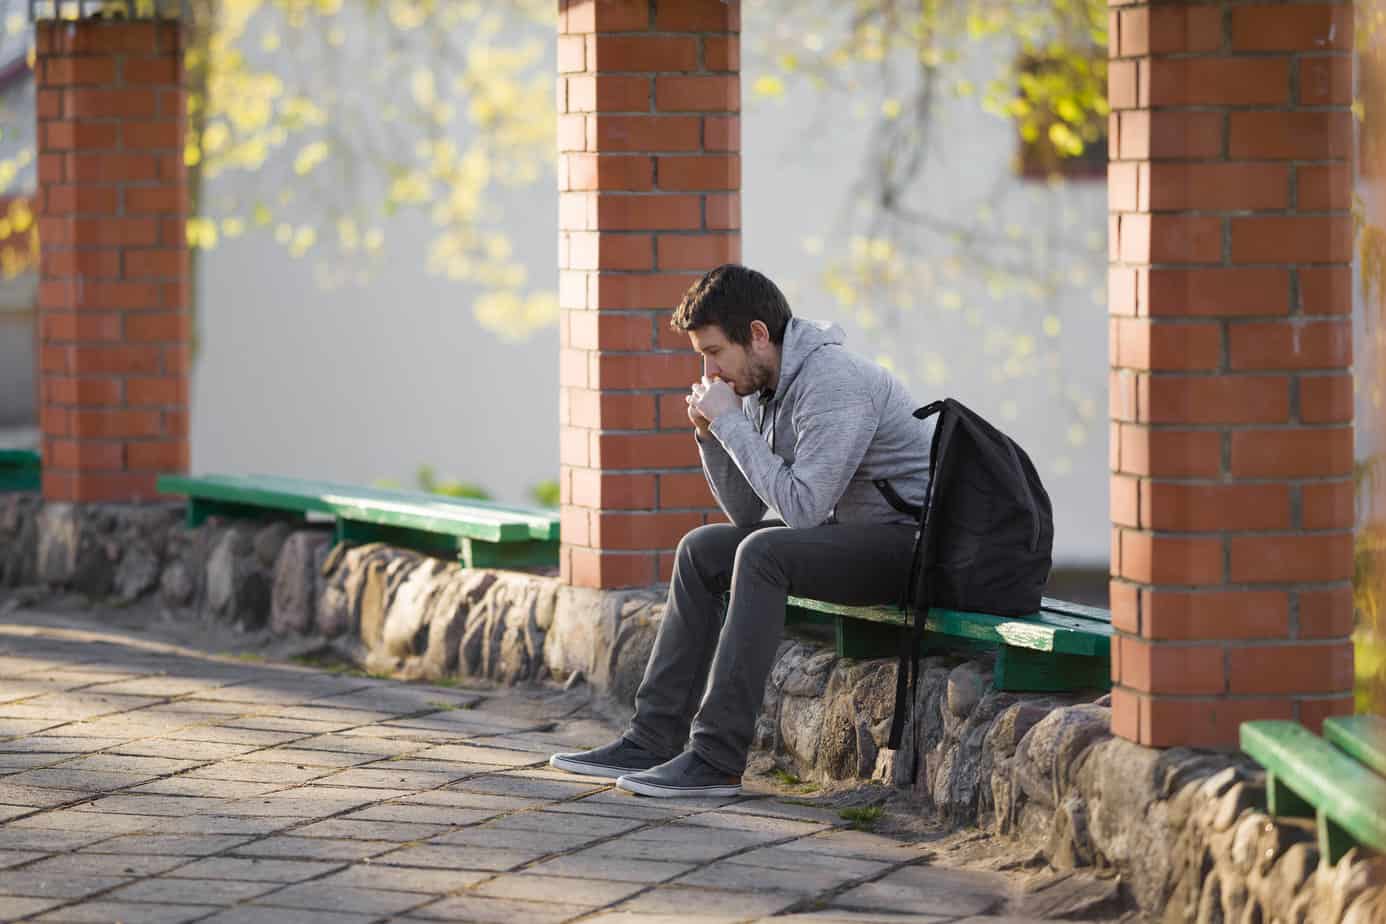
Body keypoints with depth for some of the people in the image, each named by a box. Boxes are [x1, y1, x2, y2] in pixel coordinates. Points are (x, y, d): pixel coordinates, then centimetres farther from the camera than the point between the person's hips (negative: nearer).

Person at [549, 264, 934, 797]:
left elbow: (800, 507, -29)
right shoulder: (762, 388, 7)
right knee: (702, 551, 9)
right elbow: (750, 512, 11)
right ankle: (653, 742, 6)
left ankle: (717, 760, -27)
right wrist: (710, 434, -4)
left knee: (763, 554, -29)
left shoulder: (834, 385, -22)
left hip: (913, 539, -10)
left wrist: (731, 422, -21)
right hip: (851, 533, 10)